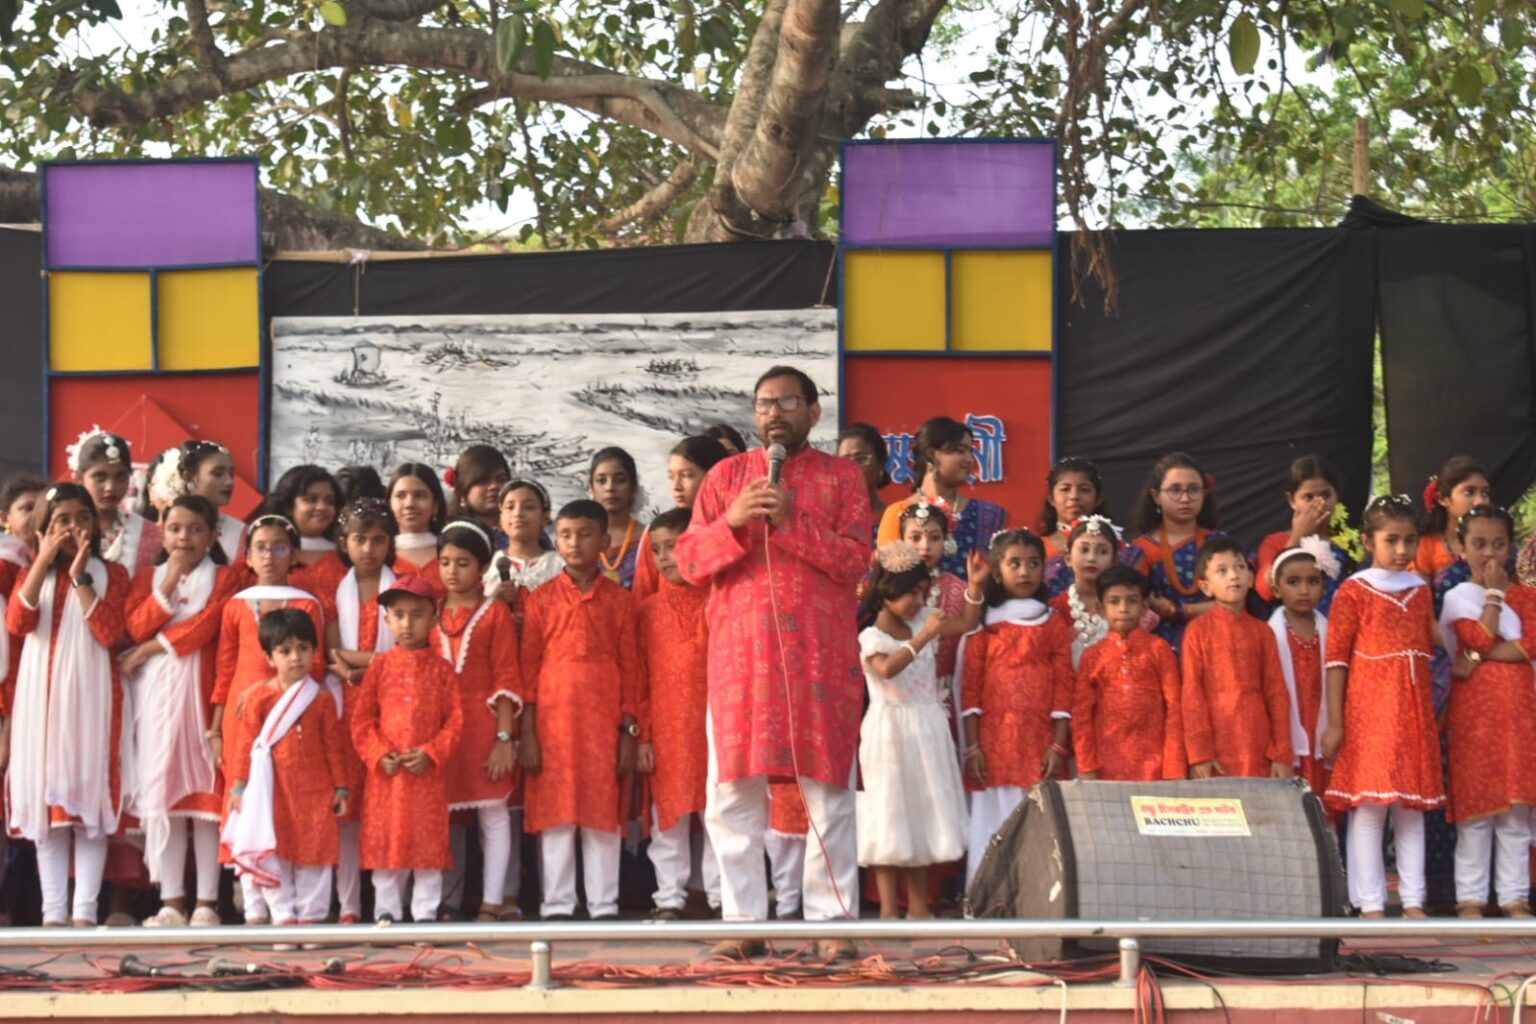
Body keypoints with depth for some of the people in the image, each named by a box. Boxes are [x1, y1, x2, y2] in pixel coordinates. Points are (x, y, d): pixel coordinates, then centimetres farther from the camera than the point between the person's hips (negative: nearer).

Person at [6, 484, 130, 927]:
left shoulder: (110, 574, 4)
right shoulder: (34, 573, 12)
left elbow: (109, 633, -11)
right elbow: (16, 622, -8)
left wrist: (80, 577, -12)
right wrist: (43, 562, -10)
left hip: (90, 696, -3)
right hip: (41, 695, 3)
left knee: (90, 794, -5)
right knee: (45, 796, 1)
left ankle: (85, 910, -4)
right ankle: (53, 910, 4)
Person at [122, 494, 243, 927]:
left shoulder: (225, 578, 6)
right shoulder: (148, 579, 15)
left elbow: (206, 624, -9)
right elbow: (137, 627, 1)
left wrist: (152, 647, -6)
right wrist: (168, 586, -5)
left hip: (201, 692, -3)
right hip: (156, 694, 3)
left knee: (206, 792, -4)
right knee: (159, 793, -1)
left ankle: (206, 903, -2)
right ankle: (171, 903, 2)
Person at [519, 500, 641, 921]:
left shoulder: (618, 599, 7)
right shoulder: (542, 598, 6)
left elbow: (630, 667, 6)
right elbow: (528, 668, 5)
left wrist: (629, 731, 0)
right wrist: (527, 732, -2)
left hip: (603, 718, 0)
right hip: (553, 717, 0)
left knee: (603, 809, 1)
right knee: (554, 809, 1)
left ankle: (604, 906, 7)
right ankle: (556, 906, 7)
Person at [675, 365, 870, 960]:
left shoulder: (841, 477, 9)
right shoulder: (726, 476, 13)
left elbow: (855, 561, -3)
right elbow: (689, 561, 6)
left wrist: (792, 522, -13)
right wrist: (734, 521, -12)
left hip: (821, 654, -1)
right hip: (740, 650, 2)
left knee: (827, 788, -2)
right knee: (732, 792, -2)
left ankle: (831, 921, 2)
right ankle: (743, 922, 4)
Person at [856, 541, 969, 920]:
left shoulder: (921, 622, 7)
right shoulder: (872, 637, -11)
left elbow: (965, 626, 17)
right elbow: (886, 667, -31)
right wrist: (923, 637, -34)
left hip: (927, 733, 7)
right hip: (890, 732, -7)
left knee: (922, 817, 9)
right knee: (890, 818, -5)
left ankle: (918, 906, 16)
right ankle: (888, 909, -3)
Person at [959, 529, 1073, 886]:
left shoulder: (1054, 624, 10)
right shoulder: (985, 624, 8)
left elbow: (1063, 687, 4)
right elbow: (970, 687, 3)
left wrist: (1059, 746, -5)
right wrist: (972, 747, -5)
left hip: (1041, 745, 1)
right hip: (994, 742, -1)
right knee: (994, 823, -3)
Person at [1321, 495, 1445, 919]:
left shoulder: (1420, 591, 13)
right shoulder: (1353, 592, -3)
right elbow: (1336, 658, -6)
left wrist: (1430, 714, 13)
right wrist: (1334, 722, -11)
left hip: (1414, 714, 5)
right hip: (1368, 713, -5)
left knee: (1413, 805, 7)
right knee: (1368, 805, -6)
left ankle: (1413, 901, 11)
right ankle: (1371, 904, -2)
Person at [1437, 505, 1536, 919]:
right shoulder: (1458, 597, 2)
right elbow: (1483, 639, -12)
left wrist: (1484, 655, -13)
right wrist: (1493, 593, -7)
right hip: (1473, 709, -3)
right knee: (1474, 805, -2)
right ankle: (1471, 897, 2)